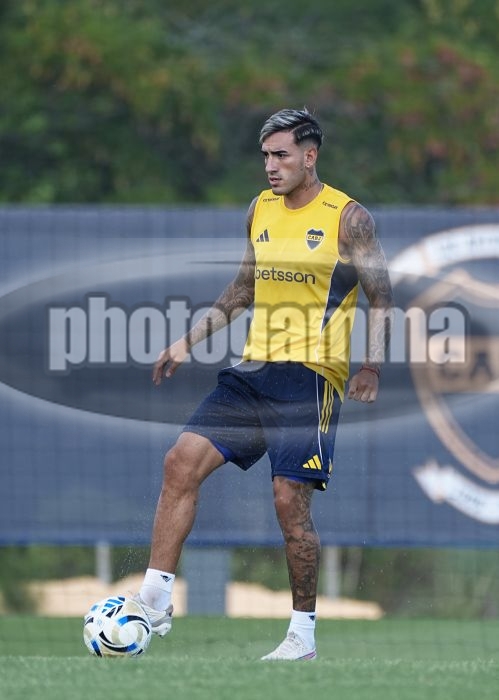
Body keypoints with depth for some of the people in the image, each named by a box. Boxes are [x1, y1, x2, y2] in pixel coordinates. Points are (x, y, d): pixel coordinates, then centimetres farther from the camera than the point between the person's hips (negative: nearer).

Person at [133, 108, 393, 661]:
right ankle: (154, 600, -7)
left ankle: (303, 632, 7)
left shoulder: (347, 218, -5)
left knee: (290, 502, -8)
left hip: (312, 377, -6)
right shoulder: (260, 210, 13)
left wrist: (372, 366, -17)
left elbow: (380, 298, -3)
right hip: (255, 368, 6)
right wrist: (189, 341, 20)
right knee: (181, 461, -8)